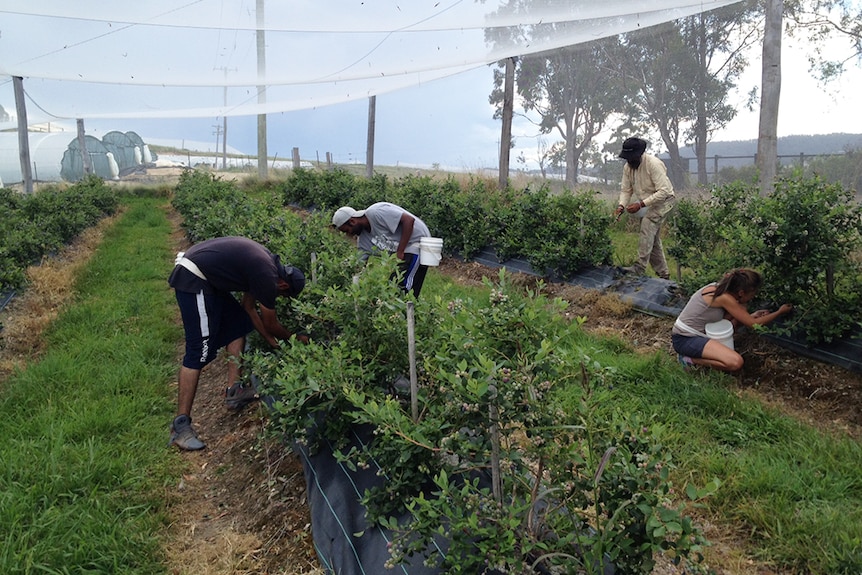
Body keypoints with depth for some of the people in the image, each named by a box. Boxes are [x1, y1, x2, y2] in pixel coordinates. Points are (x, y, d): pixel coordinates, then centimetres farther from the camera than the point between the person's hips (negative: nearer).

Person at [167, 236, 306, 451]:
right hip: (193, 281, -11)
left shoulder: (266, 262, 12)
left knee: (239, 323, 14)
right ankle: (180, 425, -7)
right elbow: (271, 325, -3)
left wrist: (270, 340, 20)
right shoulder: (268, 277, -16)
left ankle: (233, 392, 16)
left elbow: (249, 307, 20)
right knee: (199, 351, -10)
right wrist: (296, 339, 13)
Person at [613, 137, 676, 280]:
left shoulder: (653, 164, -25)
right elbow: (626, 190, 0)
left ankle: (639, 268, -33)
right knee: (652, 239, 10)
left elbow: (663, 191, -29)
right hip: (647, 203, 8)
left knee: (647, 228, -28)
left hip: (663, 201, -8)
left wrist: (640, 204, -33)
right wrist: (621, 205, -20)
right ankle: (663, 274, 20)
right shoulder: (627, 167, -3)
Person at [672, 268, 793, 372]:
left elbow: (725, 316, 16)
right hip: (684, 339, -9)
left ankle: (715, 346, 8)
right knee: (736, 363, -26)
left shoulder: (719, 287, 3)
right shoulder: (724, 298, -21)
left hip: (696, 331, 9)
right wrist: (780, 312, 2)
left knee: (741, 311, 10)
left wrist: (752, 315, 10)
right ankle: (690, 359, -8)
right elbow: (753, 324, -11)